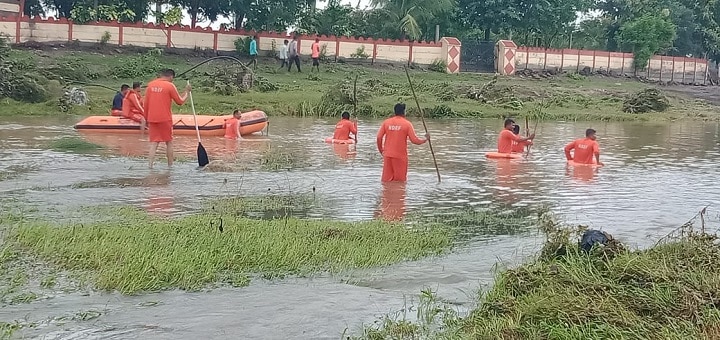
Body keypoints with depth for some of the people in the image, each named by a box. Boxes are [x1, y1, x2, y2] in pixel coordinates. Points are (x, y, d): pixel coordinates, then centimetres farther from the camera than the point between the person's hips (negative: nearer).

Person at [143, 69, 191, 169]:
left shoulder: (150, 85, 6)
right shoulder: (170, 86, -8)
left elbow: (145, 104, 9)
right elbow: (180, 101, 0)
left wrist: (147, 118, 18)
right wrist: (186, 92, 14)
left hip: (152, 119, 4)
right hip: (165, 119, -4)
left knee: (153, 143, 6)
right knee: (169, 142, 11)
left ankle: (150, 165, -4)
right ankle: (170, 165, 15)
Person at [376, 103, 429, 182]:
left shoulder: (386, 122, 2)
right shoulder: (407, 123, -6)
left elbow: (379, 137, -1)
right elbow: (414, 140, -9)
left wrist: (381, 150, 13)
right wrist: (425, 139, 9)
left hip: (388, 155, 3)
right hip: (400, 156, -3)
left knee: (387, 179, 9)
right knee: (400, 180, 5)